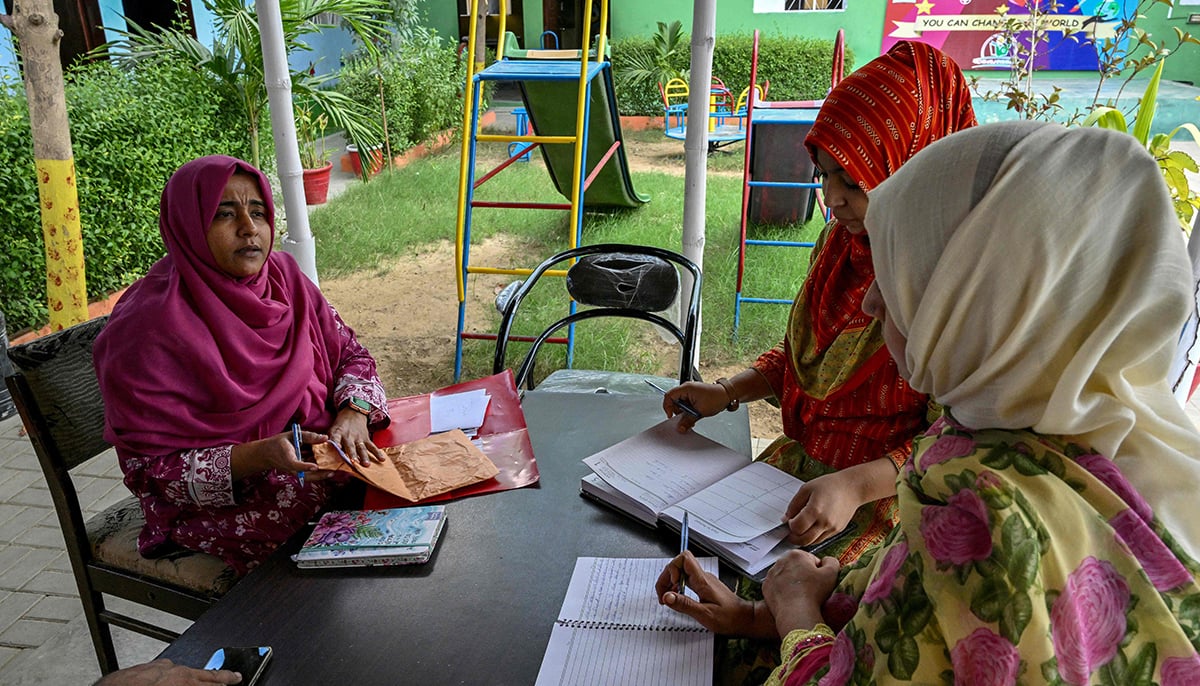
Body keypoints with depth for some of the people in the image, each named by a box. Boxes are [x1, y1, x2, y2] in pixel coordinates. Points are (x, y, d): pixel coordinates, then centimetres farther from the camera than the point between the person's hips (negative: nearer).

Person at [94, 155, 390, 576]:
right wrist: (258, 456, -29)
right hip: (224, 504, -6)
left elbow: (350, 353, 9)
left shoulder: (283, 275, 0)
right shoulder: (147, 331, -17)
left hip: (320, 456, 6)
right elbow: (149, 472, -14)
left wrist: (354, 415, -12)